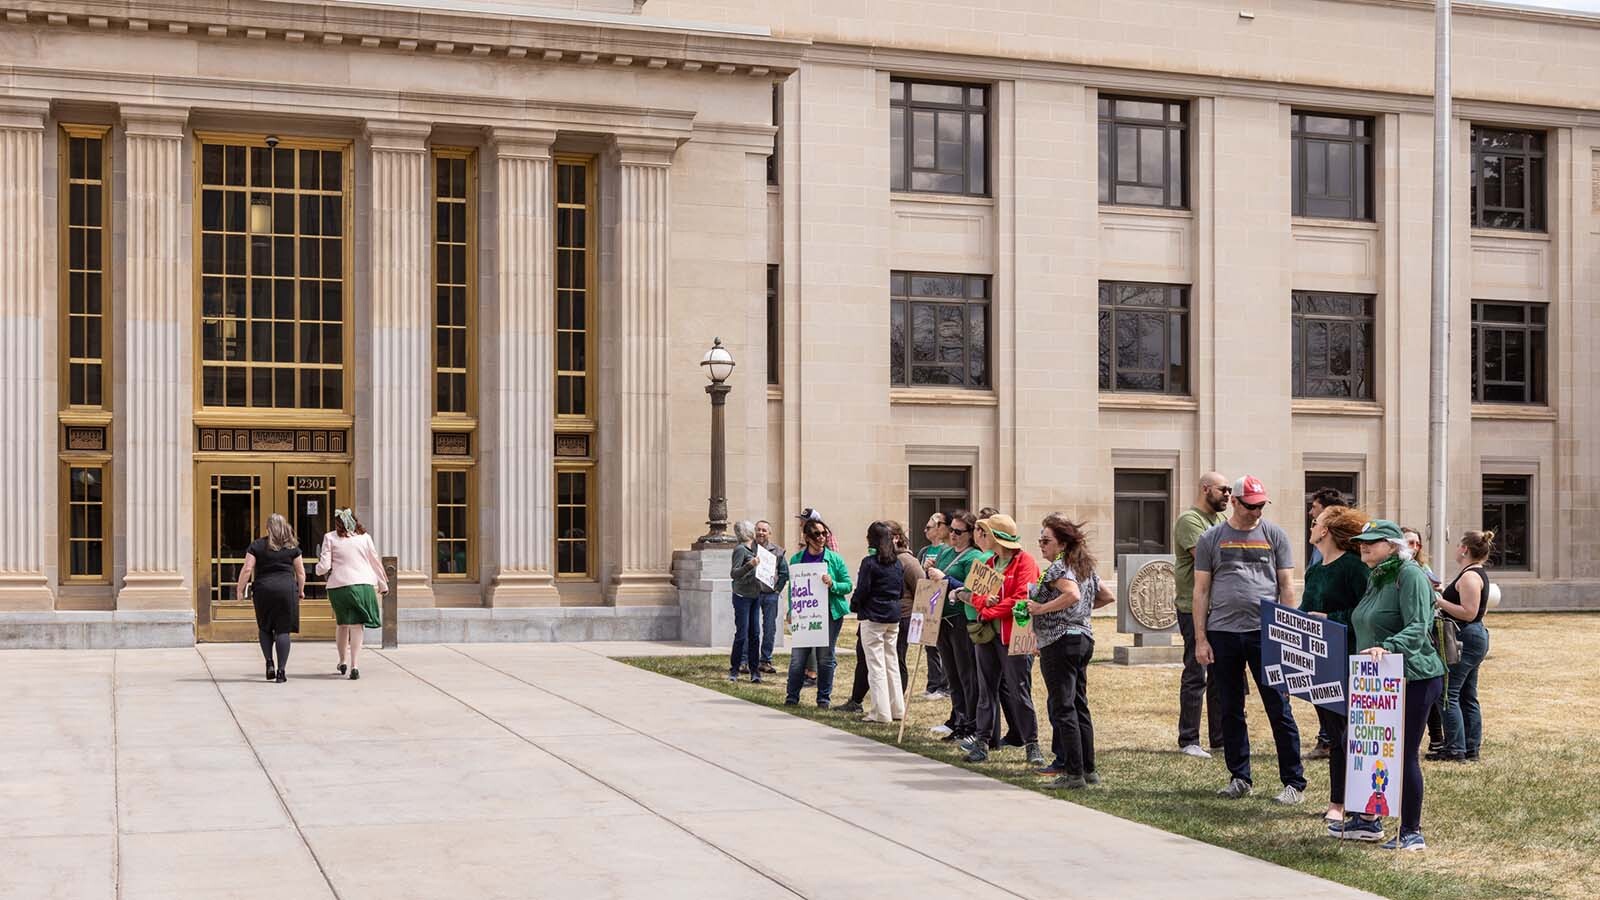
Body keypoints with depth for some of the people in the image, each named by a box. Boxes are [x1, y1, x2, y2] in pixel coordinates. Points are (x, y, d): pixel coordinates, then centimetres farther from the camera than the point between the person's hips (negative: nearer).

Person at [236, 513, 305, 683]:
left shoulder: (257, 545, 3)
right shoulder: (293, 547, 6)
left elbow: (247, 569, -2)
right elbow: (301, 571, 8)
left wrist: (239, 589, 8)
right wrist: (301, 591, 21)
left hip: (263, 589, 0)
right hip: (287, 589, 0)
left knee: (264, 627, 17)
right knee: (283, 630, 0)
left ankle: (269, 663, 5)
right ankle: (281, 670, -4)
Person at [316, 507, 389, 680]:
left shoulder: (330, 538, 2)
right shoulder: (364, 537, 6)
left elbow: (324, 567, -4)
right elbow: (375, 561, 11)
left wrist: (319, 568, 19)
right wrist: (383, 583, 21)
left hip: (338, 585, 0)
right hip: (363, 584, 0)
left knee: (342, 623, 19)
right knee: (357, 624, -1)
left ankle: (342, 661, 29)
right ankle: (354, 665, -13)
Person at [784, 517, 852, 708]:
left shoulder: (835, 559, 1)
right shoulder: (796, 559, 4)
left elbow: (848, 585, 2)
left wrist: (832, 584, -17)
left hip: (830, 613, -1)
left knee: (825, 657, 5)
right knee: (798, 656, -1)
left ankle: (824, 698, 15)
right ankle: (792, 696, 12)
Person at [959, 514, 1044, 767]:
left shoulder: (1025, 562, -9)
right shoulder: (990, 563, 16)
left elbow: (1021, 599, -19)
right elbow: (975, 594, 15)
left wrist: (989, 612, -13)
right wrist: (983, 601, -9)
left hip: (1014, 635, -7)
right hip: (987, 633, 7)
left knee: (1018, 691, -2)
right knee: (987, 689, 7)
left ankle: (1031, 744, 8)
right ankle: (983, 741, 10)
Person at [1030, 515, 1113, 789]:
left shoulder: (1058, 568, -12)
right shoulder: (1085, 567, 15)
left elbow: (1072, 594, -30)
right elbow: (1107, 597, 21)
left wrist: (1041, 609, -21)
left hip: (1060, 641, -9)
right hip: (1084, 638, 9)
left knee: (1062, 708, -6)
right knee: (1079, 706, 13)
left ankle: (1073, 773, -7)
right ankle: (1088, 769, 16)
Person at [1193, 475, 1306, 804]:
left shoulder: (1274, 536, 6)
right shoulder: (1211, 539, 7)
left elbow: (1287, 586, 6)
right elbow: (1201, 591, 7)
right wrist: (1200, 638, 0)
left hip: (1265, 633, -1)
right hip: (1223, 633, 2)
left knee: (1279, 709, -2)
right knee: (1231, 711, 9)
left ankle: (1294, 782, 3)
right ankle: (1239, 778, 19)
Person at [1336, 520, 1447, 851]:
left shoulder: (1410, 575, -13)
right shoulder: (1375, 578, 16)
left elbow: (1417, 628, -25)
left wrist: (1387, 648, -38)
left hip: (1413, 679, -10)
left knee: (1404, 754, -4)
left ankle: (1412, 833, 8)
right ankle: (1367, 820, 27)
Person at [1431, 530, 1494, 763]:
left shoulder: (1469, 576, -17)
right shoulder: (1480, 573, 16)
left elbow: (1469, 613, -22)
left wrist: (1440, 602, -19)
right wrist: (1444, 601, 20)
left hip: (1466, 637, -11)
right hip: (1477, 636, 11)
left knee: (1448, 694, -8)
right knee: (1468, 697, 14)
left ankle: (1455, 750, -8)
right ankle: (1472, 750, 17)